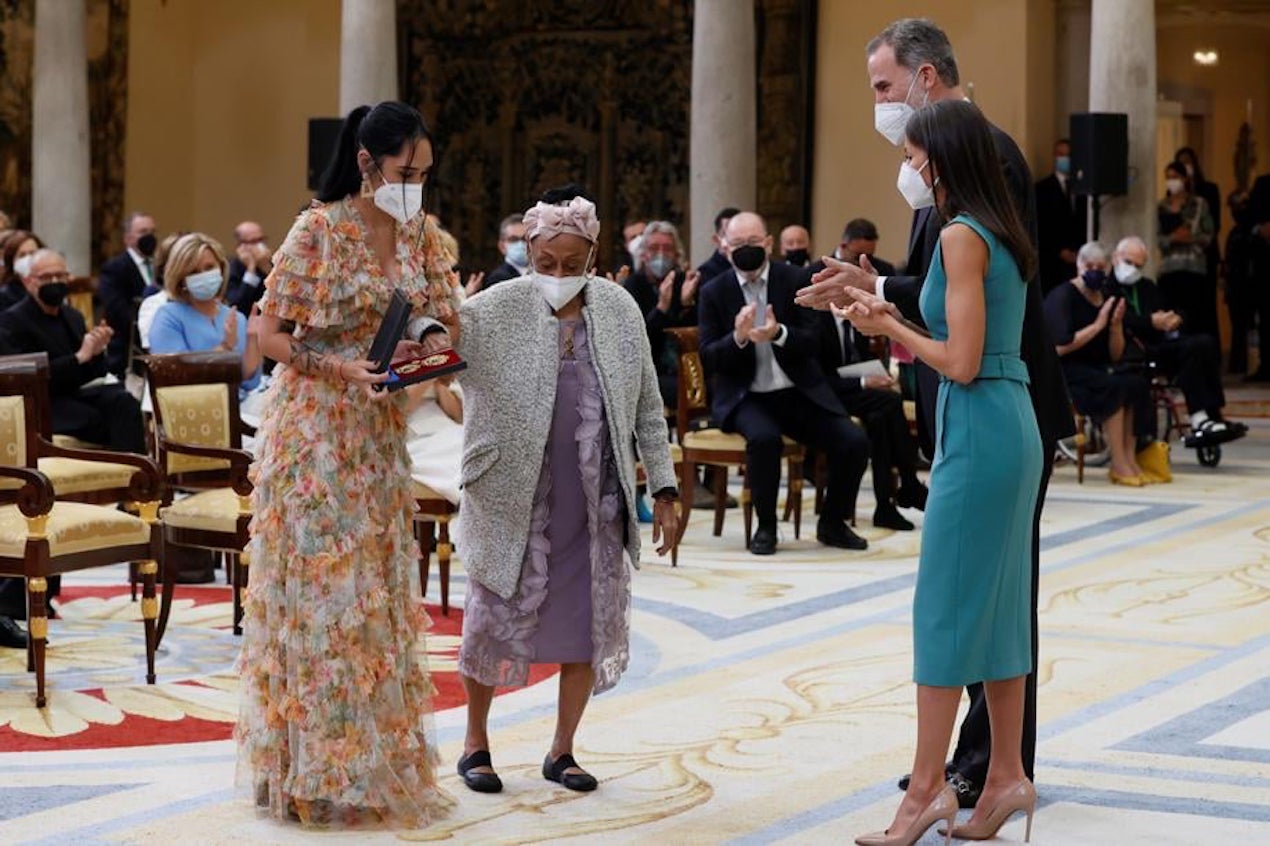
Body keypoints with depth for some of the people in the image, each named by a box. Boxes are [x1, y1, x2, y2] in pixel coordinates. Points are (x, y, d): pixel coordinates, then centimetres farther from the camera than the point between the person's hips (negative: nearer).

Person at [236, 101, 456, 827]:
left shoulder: (423, 237, 4)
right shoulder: (318, 231, -12)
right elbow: (271, 336, -11)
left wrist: (431, 352, -13)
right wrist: (346, 369, -24)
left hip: (381, 434, 6)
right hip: (316, 430, -6)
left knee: (380, 590, 8)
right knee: (322, 586, -3)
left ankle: (375, 755, 17)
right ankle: (319, 767, 5)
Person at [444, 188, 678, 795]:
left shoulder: (620, 311, 3)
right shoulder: (492, 312, -7)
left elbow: (647, 409, 9)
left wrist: (663, 490, 7)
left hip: (596, 503, 3)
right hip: (514, 498, -3)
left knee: (591, 623, 7)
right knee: (495, 616, 5)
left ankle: (561, 751, 23)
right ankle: (475, 743, 25)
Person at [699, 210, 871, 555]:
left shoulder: (795, 279, 2)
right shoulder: (714, 291, 1)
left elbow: (812, 343, -3)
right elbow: (708, 359, -3)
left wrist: (779, 333, -24)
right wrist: (738, 337, -23)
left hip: (798, 392, 2)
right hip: (745, 397, -2)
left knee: (854, 442, -16)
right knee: (764, 438, -34)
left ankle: (832, 523, 8)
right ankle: (765, 527, -12)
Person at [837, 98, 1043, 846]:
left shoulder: (961, 235, -13)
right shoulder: (1003, 235, 14)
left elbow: (961, 362, -17)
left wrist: (891, 330, -4)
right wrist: (893, 318, 14)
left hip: (979, 433, -9)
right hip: (1014, 428, 9)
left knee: (946, 606, -4)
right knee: (998, 604, 12)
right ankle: (1007, 776, 16)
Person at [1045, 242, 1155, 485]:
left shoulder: (1108, 299, 11)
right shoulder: (1063, 296, -8)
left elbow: (1115, 356, 11)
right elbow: (1061, 347, -20)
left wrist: (1117, 325, -7)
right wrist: (1097, 326, -16)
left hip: (1095, 371, 7)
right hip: (1065, 373, -7)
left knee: (1137, 384, -21)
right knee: (1113, 387, -31)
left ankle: (1130, 460, -21)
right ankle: (1119, 465, -28)